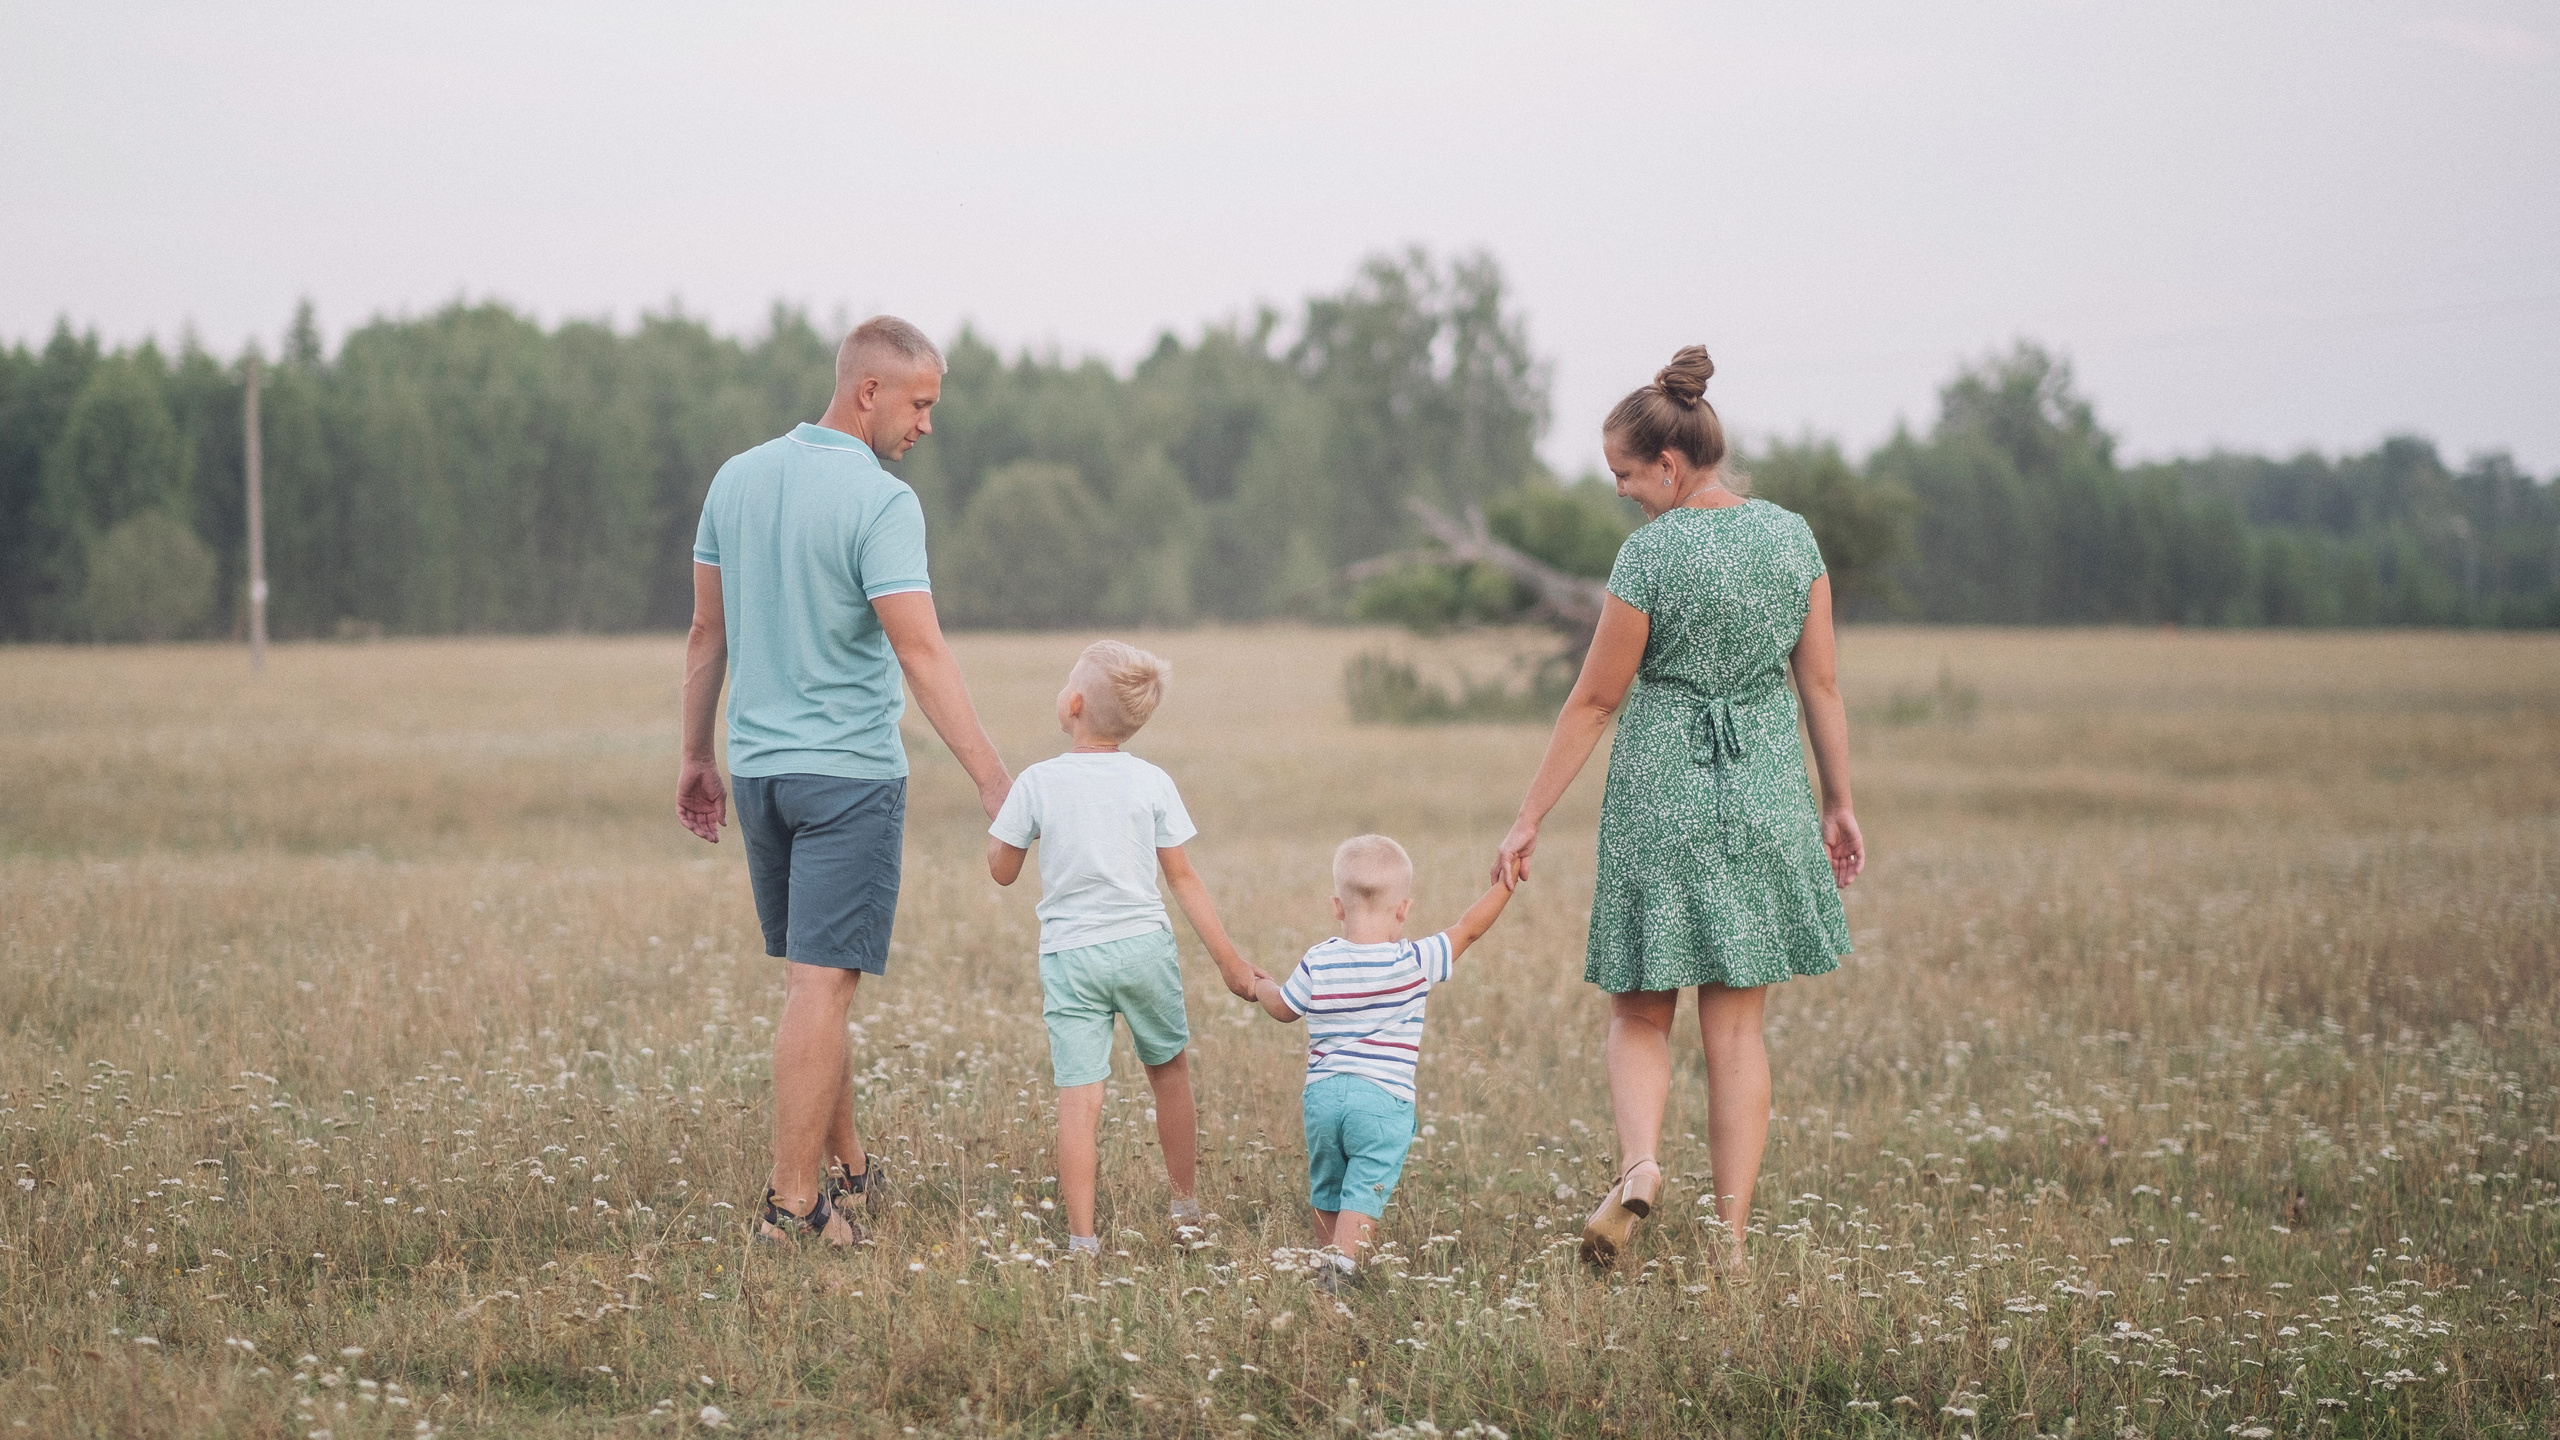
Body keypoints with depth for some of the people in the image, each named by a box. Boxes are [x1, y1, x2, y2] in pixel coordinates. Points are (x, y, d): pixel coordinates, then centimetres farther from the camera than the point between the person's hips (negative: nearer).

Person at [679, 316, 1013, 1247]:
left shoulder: (736, 480, 7)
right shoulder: (880, 503, -14)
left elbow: (707, 633, 12)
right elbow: (921, 655, -19)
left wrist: (697, 757, 21)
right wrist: (994, 784, -19)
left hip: (758, 769, 7)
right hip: (849, 774, -7)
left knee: (812, 977, 16)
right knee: (822, 986, -6)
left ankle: (848, 1168, 26)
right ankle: (793, 1203, -7)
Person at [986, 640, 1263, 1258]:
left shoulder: (1037, 782, -5)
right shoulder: (1152, 783, -1)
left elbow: (1003, 870, 5)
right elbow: (1183, 879, 1)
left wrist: (994, 808, 22)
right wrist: (1228, 959, 7)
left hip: (1069, 956, -2)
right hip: (1145, 945, 2)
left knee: (1079, 1093, -7)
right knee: (1170, 1070, 21)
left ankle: (1082, 1236, -14)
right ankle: (1186, 1203, 34)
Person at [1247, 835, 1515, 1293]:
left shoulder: (1317, 965, 1)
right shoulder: (1415, 963, -6)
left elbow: (1282, 1008, 17)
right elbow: (1468, 929, 4)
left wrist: (1260, 988, 39)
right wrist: (1504, 885, 16)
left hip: (1322, 1093, 4)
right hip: (1383, 1098, -4)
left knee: (1327, 1189, 19)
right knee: (1366, 1190, -7)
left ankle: (1332, 1259, 31)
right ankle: (1342, 1263, -23)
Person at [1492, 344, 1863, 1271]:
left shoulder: (1650, 553, -12)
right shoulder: (1791, 535, 2)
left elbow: (1595, 700, -8)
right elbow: (1821, 684, 6)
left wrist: (1529, 821, 0)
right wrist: (1839, 803, 15)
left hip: (1662, 793, -4)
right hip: (1766, 791, 4)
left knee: (1639, 1014, 11)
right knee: (1736, 1026, 8)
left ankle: (1639, 1165, -16)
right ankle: (1731, 1238, 5)